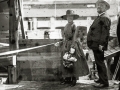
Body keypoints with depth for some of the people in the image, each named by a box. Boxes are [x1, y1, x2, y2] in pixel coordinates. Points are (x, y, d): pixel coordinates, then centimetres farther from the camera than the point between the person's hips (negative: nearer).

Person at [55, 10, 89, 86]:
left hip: (72, 45, -7)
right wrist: (60, 43, 19)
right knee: (66, 63, 9)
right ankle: (67, 78, 17)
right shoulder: (66, 26, 12)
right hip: (65, 46, 7)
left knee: (72, 63, -4)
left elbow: (74, 37, -16)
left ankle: (74, 79, 5)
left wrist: (72, 47, -24)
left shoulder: (74, 26, -9)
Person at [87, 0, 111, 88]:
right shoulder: (99, 17, 19)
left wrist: (101, 44, -24)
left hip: (98, 45, -10)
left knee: (100, 63, -6)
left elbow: (105, 33, -21)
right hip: (95, 44, 10)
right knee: (99, 62, 17)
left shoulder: (105, 18, -13)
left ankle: (104, 82, 0)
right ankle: (101, 79, 27)